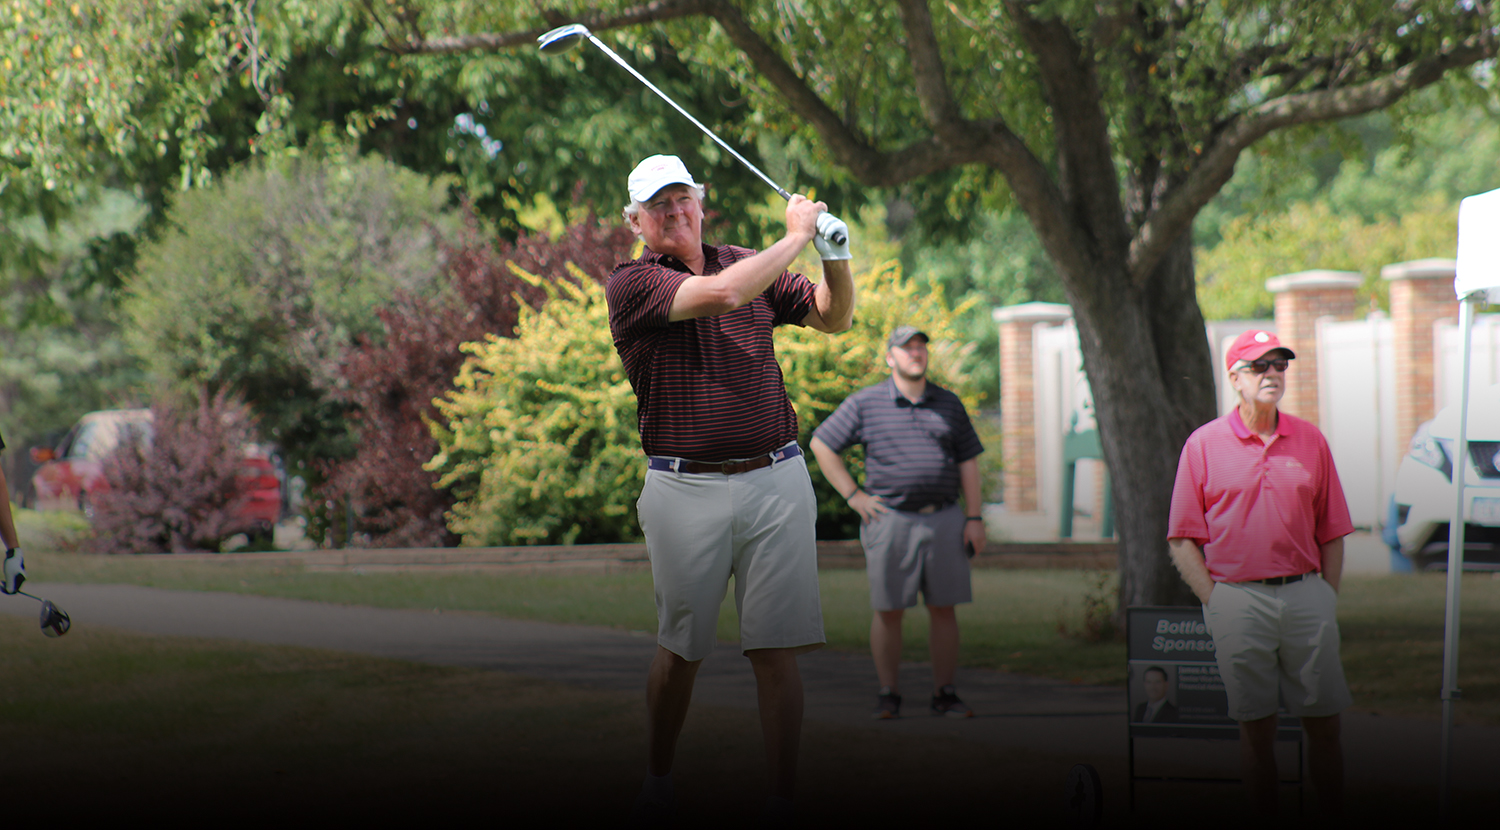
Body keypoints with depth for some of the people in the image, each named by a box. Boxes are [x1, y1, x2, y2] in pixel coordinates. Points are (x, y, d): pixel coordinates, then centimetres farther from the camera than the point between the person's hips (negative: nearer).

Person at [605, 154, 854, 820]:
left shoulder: (748, 263, 15)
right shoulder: (631, 284, -3)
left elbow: (834, 318, 21)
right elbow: (723, 294, -19)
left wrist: (834, 255, 2)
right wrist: (796, 237, -10)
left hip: (775, 483, 3)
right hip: (684, 487, -3)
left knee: (775, 650, -3)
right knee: (679, 650, 6)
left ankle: (784, 802, 0)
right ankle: (657, 781, 25)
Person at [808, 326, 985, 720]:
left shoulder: (948, 404, 11)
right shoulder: (865, 403, 2)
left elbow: (968, 461, 12)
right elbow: (821, 444, 5)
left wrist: (974, 517, 3)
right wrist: (852, 495, -1)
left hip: (943, 520, 2)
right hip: (891, 521, -2)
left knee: (943, 609, 2)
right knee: (888, 610, -1)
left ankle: (944, 694, 9)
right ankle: (888, 695, 8)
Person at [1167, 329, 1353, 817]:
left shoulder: (1311, 441, 9)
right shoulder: (1203, 445, 2)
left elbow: (1332, 534, 12)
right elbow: (1183, 540, 2)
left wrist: (1327, 600, 3)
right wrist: (1214, 603, -5)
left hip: (1307, 597, 2)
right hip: (1237, 598, -2)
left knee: (1325, 722, 3)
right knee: (1255, 728, 4)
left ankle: (1335, 818, 11)